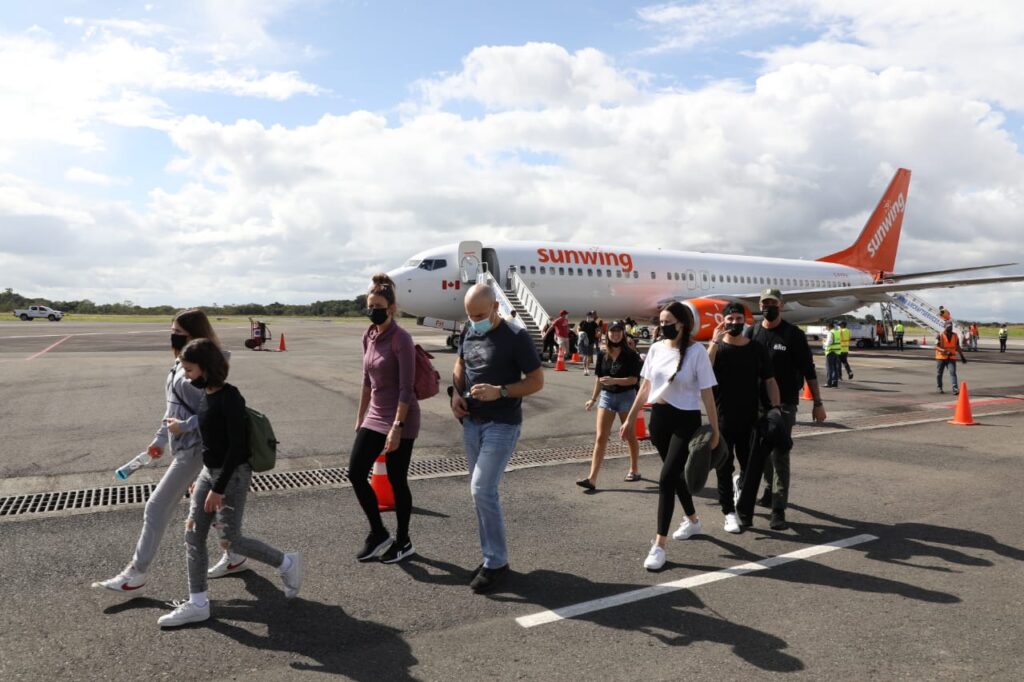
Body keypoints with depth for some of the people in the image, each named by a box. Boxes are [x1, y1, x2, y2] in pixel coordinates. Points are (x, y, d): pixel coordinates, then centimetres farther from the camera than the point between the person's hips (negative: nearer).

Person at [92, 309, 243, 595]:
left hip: (193, 448, -9)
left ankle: (135, 576, 13)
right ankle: (235, 557, 31)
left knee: (156, 507, -1)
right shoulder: (180, 364, 8)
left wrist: (184, 426, -22)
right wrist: (161, 438, 16)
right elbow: (174, 406, 16)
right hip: (184, 446, 9)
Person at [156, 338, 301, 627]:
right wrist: (203, 478, 18)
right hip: (209, 471, 9)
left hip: (232, 474, -9)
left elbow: (237, 446, -22)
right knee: (193, 534, 7)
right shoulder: (205, 395, 6)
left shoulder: (229, 398, -21)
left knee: (230, 540, -1)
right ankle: (197, 603, 17)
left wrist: (218, 489, -21)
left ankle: (287, 563, 19)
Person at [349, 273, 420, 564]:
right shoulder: (369, 336, 6)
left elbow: (406, 388, -19)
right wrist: (360, 416, 18)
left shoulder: (401, 339, -16)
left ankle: (403, 542, 23)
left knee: (396, 481, 4)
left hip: (400, 419, -7)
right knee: (355, 472, 5)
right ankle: (378, 533, 23)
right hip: (375, 416, 8)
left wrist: (396, 426, -21)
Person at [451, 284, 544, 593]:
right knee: (481, 490, 11)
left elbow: (537, 381, -11)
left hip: (502, 425, -7)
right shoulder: (469, 332, 6)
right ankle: (491, 555, 24)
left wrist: (500, 391, -23)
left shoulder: (516, 337, -13)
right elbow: (460, 365, 22)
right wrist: (456, 393, 2)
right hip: (471, 423, 7)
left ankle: (497, 562, 3)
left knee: (482, 489, -12)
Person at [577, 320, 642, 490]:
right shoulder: (603, 355, 4)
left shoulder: (630, 355, -8)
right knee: (600, 438, -4)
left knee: (630, 436, 14)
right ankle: (592, 479, -7)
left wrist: (614, 380, -27)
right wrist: (593, 399, 14)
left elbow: (634, 379, -13)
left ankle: (634, 470, 34)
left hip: (626, 397, -3)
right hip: (606, 396, 3)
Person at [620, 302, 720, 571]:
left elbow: (707, 393, -11)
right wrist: (630, 419, 13)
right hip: (658, 418, 6)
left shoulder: (696, 351, -13)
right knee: (676, 473, 19)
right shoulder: (656, 349, 2)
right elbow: (645, 387, 11)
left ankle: (659, 545, -3)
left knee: (666, 478, -10)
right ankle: (693, 521, 42)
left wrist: (715, 430, -9)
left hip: (686, 420, -6)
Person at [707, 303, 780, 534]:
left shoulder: (757, 349, 5)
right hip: (722, 420, -2)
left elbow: (769, 381, 7)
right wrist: (715, 342, -26)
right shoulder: (717, 348, -2)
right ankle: (729, 512, 14)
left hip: (749, 419, 2)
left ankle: (740, 484, 43)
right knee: (724, 468, 3)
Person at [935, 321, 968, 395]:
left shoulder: (955, 336, 5)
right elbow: (936, 346, -13)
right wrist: (944, 350, -30)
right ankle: (939, 388, 26)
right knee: (939, 373, 8)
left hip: (952, 358, 2)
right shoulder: (940, 335, -7)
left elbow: (958, 347, 15)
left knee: (952, 373, -13)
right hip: (941, 357, -2)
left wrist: (962, 356, 15)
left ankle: (955, 389, -19)